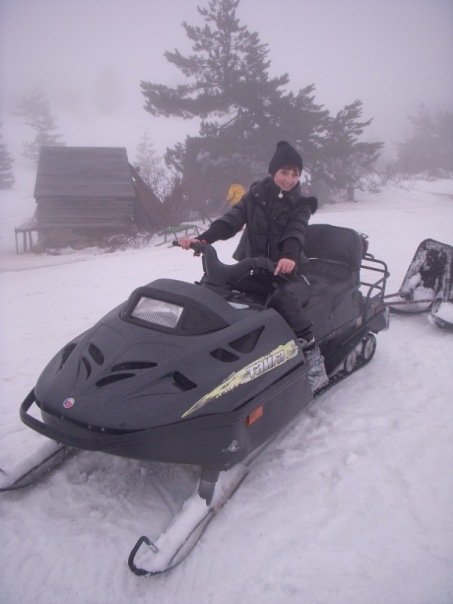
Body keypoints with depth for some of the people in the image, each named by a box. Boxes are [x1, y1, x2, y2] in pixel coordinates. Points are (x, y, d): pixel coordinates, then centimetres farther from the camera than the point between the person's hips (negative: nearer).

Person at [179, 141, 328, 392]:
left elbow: (295, 232, -18)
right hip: (254, 273, 3)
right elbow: (230, 221, -6)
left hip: (288, 273, -3)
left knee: (284, 298, -37)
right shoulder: (255, 196, 9)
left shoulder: (301, 205, 3)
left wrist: (289, 256, -41)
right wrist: (201, 239, -25)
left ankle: (313, 355, -28)